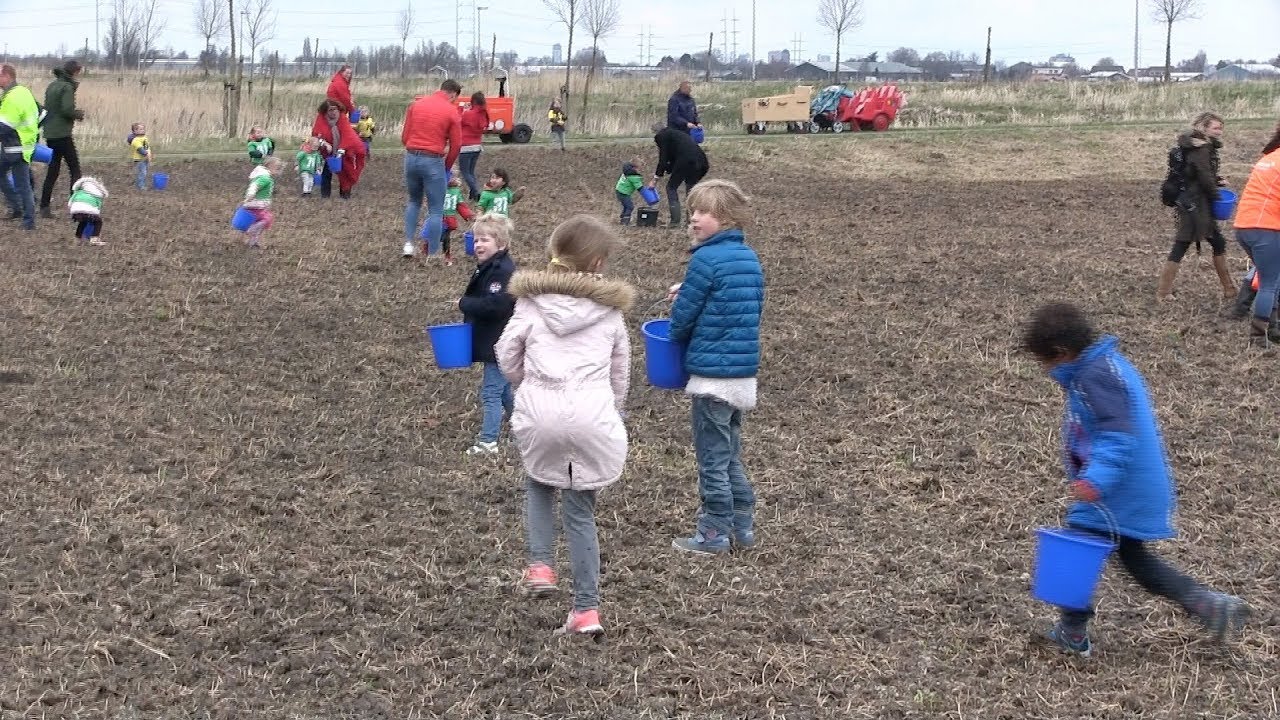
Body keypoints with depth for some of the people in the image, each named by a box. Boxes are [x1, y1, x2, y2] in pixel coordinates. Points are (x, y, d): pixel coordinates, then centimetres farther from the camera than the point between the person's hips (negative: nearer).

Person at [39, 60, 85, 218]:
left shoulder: (52, 86, 14)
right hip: (62, 134, -8)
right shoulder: (67, 87, -11)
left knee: (52, 170, 12)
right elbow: (67, 110, -21)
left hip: (50, 134, 8)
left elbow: (46, 108, 16)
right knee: (75, 170, 0)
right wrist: (79, 114, -1)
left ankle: (44, 207, 11)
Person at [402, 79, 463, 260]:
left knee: (414, 201, 26)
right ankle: (432, 255, 5)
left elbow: (404, 136, 8)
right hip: (433, 161, -5)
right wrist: (447, 167, 11)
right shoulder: (451, 111, -5)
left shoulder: (416, 104, 8)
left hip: (411, 157, 5)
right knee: (436, 211, 5)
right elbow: (456, 145, -3)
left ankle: (408, 243, 15)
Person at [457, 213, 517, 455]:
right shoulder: (487, 267, 12)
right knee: (504, 390, 21)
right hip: (493, 342, 11)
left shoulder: (503, 271, -21)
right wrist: (467, 305, 5)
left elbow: (494, 305, -30)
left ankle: (488, 441, -1)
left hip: (500, 345, -11)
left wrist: (464, 303, -19)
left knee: (491, 392, -6)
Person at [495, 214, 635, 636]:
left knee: (539, 485, 29)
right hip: (592, 412, 0)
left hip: (540, 412, 0)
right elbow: (621, 373, 16)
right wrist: (612, 415, 30)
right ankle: (586, 609, 9)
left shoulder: (532, 302, 7)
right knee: (581, 509, 11)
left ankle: (540, 566, 12)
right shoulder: (610, 309, 10)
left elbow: (507, 357, 9)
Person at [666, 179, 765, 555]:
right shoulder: (750, 258, 7)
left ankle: (714, 533, 11)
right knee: (731, 453, 19)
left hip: (713, 374, -8)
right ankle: (743, 525, 25)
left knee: (713, 457, 3)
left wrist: (678, 340, 11)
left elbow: (683, 316, -12)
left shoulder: (706, 260, -16)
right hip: (745, 372, 8)